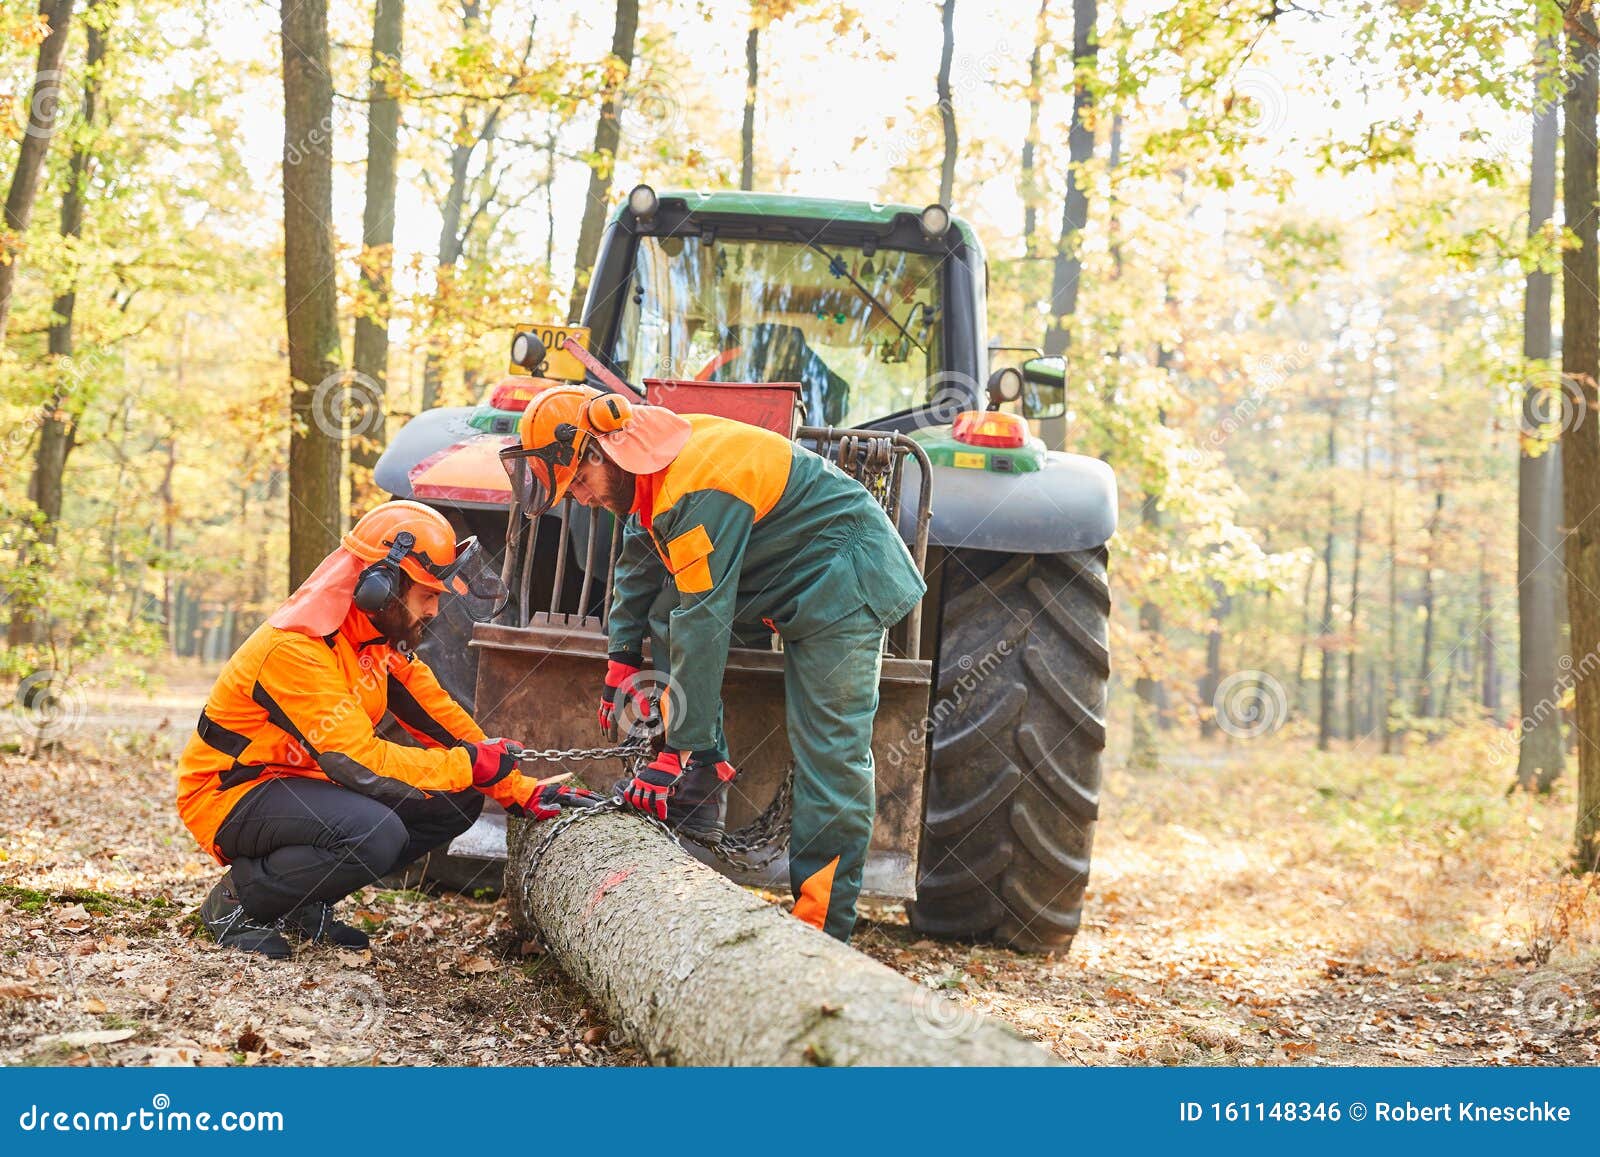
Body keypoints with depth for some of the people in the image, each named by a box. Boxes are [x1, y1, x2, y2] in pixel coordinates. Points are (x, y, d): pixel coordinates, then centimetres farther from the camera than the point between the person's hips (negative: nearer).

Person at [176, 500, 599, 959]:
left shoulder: (385, 638, 1)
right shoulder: (295, 648, -27)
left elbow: (440, 718, 5)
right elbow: (358, 761, -31)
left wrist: (522, 792, -3)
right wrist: (470, 764, -23)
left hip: (304, 783, 9)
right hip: (231, 796, -9)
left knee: (457, 802, -4)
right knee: (376, 833, -35)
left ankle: (307, 900, 5)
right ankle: (237, 900, -10)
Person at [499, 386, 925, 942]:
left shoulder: (698, 490, -30)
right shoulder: (657, 464, 0)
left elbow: (702, 625, -31)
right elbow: (639, 561, 19)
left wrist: (680, 752, -29)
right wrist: (624, 658, 19)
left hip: (844, 581, -10)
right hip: (785, 580, 10)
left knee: (830, 754, -12)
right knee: (670, 634, 7)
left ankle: (821, 930, -10)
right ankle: (699, 810, 4)